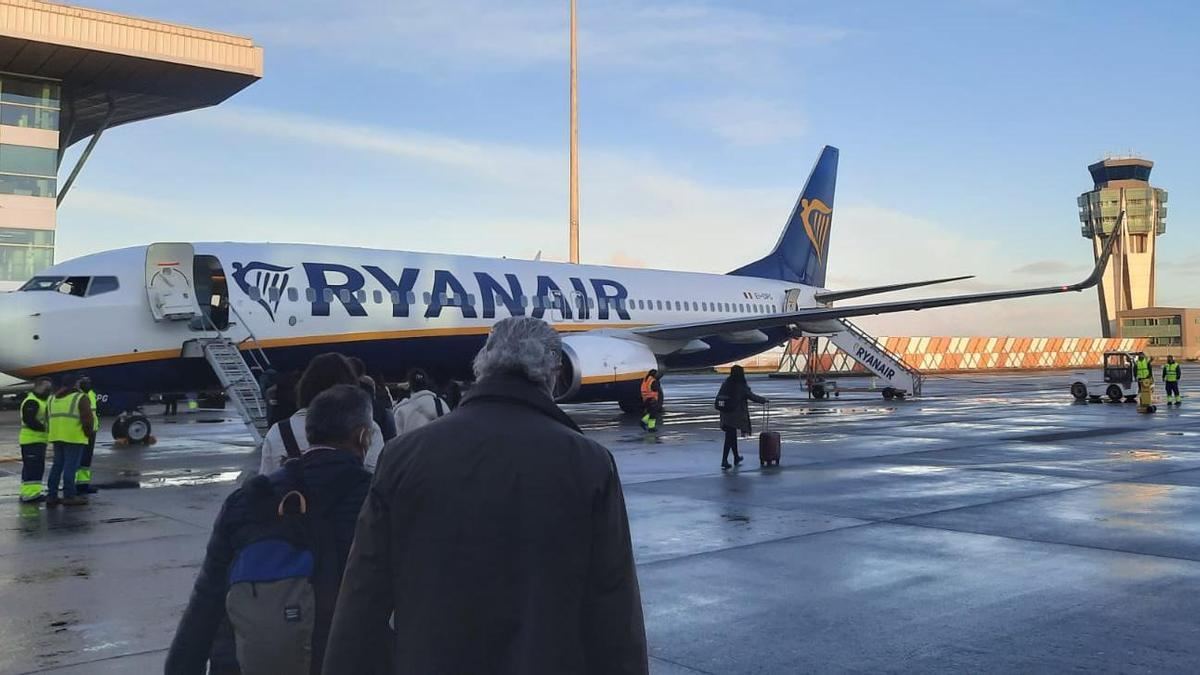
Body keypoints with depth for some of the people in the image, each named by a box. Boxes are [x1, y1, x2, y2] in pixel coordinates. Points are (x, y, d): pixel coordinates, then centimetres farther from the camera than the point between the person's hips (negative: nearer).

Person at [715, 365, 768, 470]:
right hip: (736, 416, -6)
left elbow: (718, 397, 5)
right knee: (729, 438, -3)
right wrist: (764, 400, 10)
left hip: (726, 416, 6)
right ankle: (724, 461, -6)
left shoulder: (725, 384, 2)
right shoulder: (741, 386, -14)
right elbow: (752, 396, -6)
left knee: (732, 436, 20)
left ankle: (736, 457, 36)